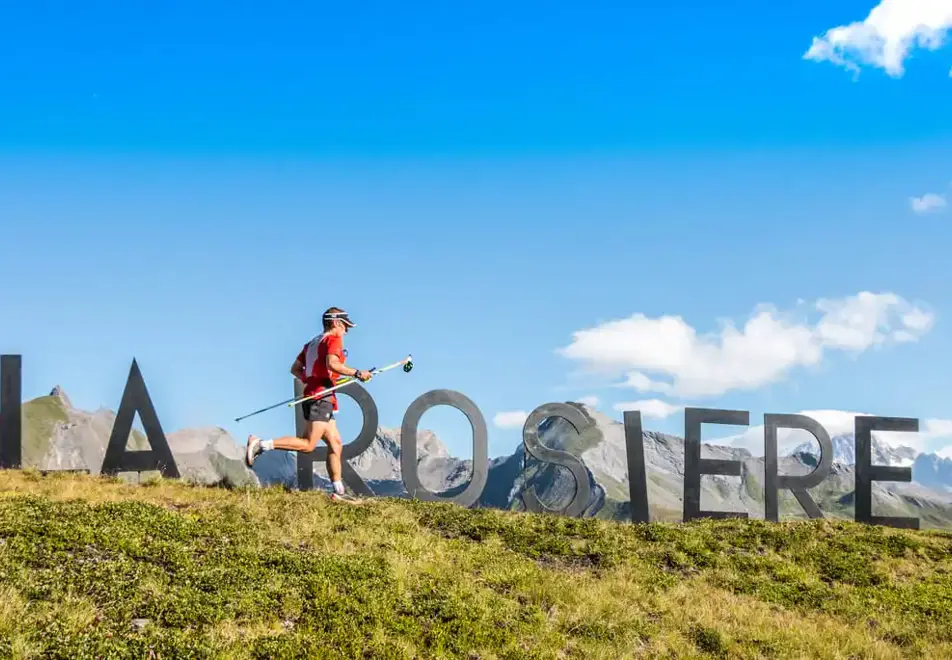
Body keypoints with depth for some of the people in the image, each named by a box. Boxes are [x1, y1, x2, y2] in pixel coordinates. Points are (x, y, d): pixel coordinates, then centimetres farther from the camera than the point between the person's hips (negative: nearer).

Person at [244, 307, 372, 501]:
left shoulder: (312, 343, 22)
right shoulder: (333, 339, -3)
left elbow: (295, 369, 20)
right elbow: (332, 364, -22)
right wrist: (357, 373, -17)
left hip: (311, 395, 10)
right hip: (322, 396, -10)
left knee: (335, 443, 9)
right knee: (308, 444, -12)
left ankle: (338, 492, 7)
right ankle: (261, 444, -15)